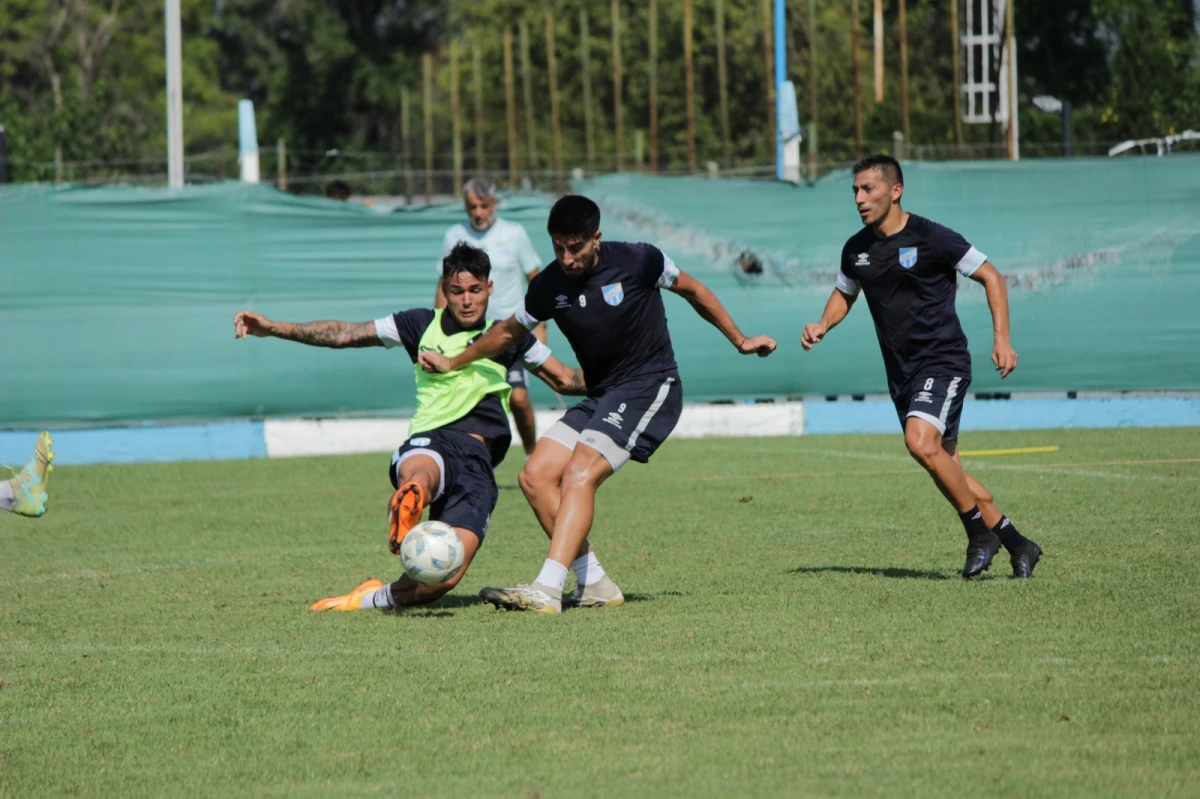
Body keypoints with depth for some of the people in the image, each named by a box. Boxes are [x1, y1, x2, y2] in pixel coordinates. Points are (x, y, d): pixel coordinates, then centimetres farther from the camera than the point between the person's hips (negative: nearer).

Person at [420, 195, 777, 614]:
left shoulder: (637, 261, -11)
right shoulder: (548, 287, 1)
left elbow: (693, 291, 5)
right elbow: (510, 331, 20)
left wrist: (739, 340, 10)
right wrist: (452, 362, 22)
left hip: (650, 387, -7)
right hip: (600, 396, 7)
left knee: (579, 475, -25)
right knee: (535, 476, -8)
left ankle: (546, 590, -33)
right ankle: (595, 584, -4)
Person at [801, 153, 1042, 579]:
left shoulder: (931, 238, -12)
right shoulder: (856, 249, 6)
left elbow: (990, 276, -5)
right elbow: (844, 293, 25)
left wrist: (1002, 339, -13)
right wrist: (823, 325, 3)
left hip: (943, 361, -7)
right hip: (902, 372, 7)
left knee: (921, 442, -27)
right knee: (946, 468, 8)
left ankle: (979, 532, -11)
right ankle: (1018, 546, 19)